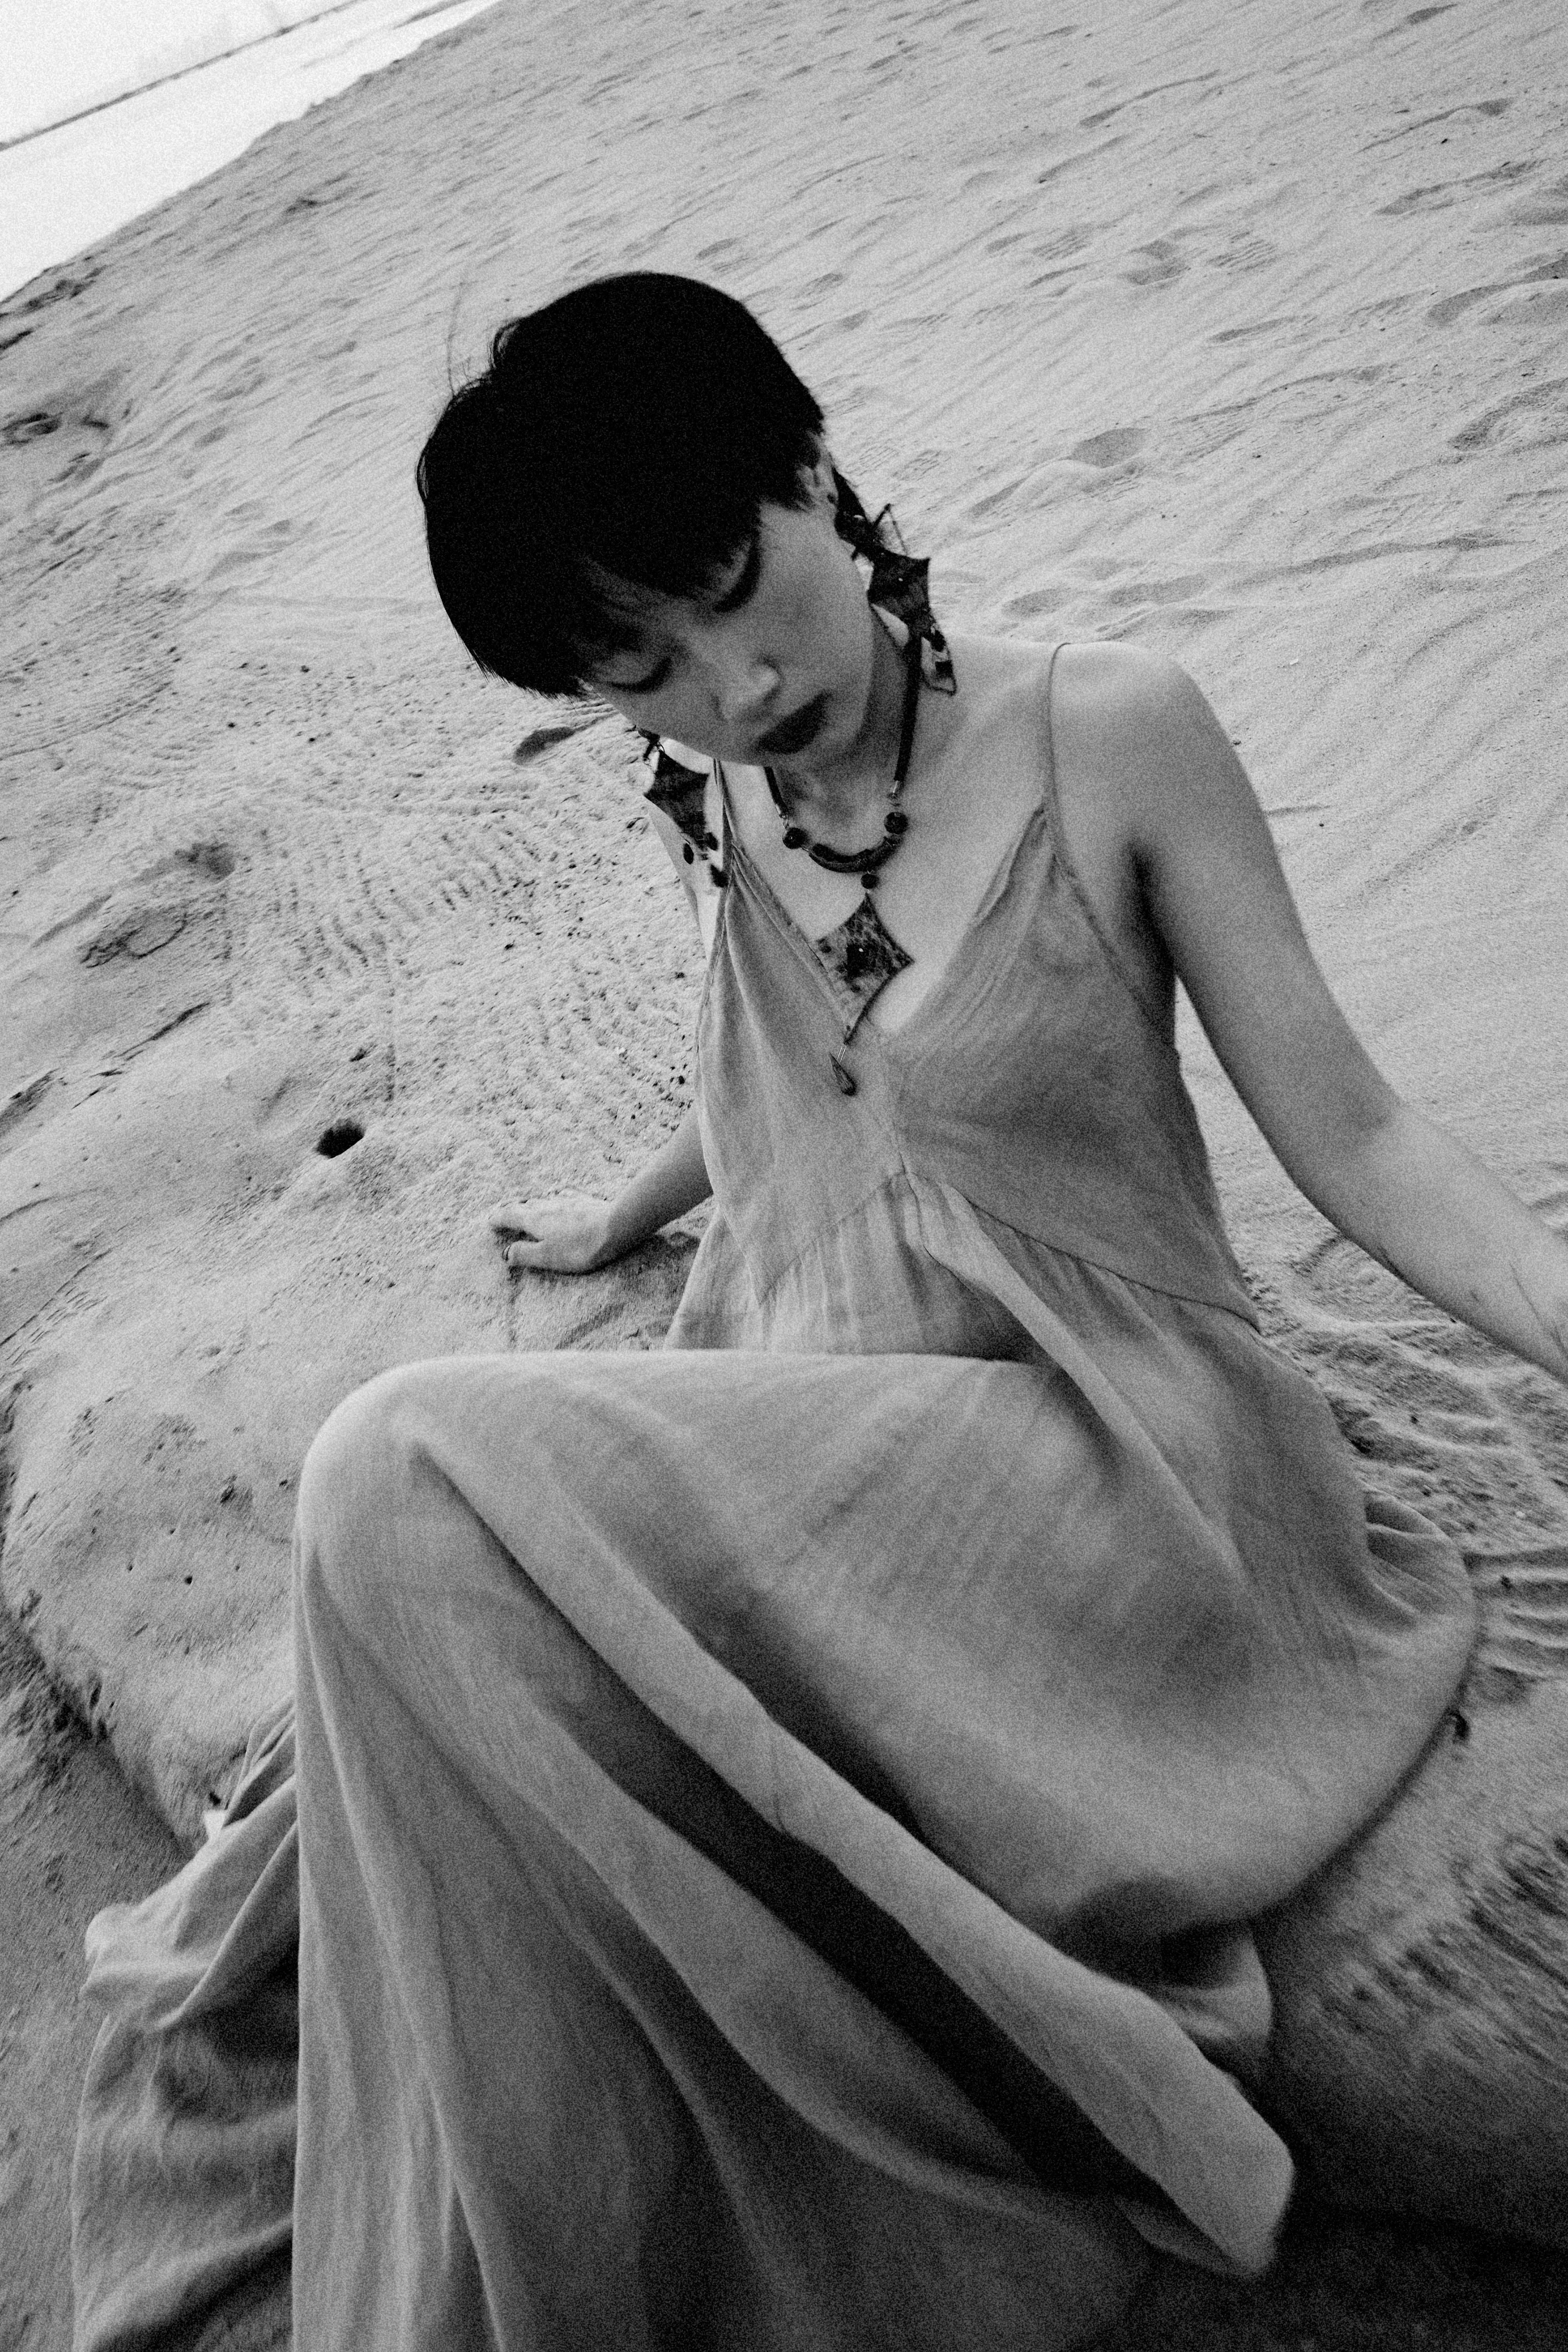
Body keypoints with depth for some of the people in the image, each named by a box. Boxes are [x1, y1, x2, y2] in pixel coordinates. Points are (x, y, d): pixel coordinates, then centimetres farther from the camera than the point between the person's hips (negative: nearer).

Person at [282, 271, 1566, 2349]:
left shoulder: (1110, 735, -6)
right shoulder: (721, 818, 9)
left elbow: (1345, 1131, -4)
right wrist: (627, 1216, 43)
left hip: (1100, 1461, -5)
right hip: (821, 1476, 5)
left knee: (416, 1482, -28)